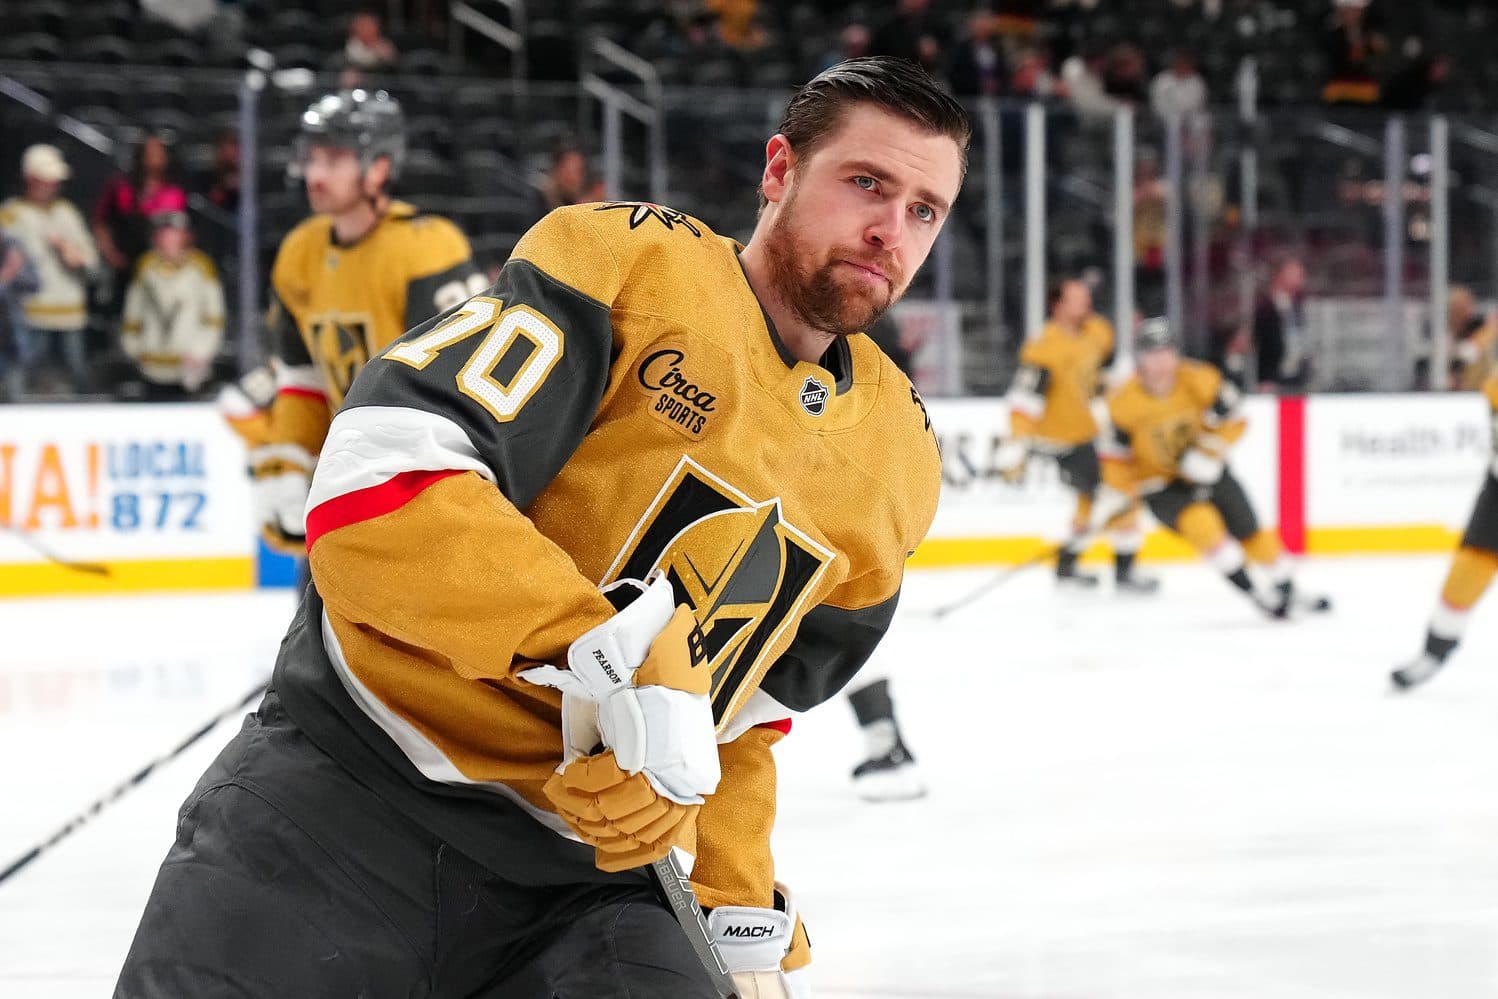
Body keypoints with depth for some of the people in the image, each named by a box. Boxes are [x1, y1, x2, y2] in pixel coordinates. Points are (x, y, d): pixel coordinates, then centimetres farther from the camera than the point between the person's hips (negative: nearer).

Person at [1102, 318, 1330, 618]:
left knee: (1249, 530, 6)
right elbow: (1115, 453, -7)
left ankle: (1288, 592, 25)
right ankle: (1253, 593, -20)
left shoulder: (1200, 380, -18)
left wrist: (1208, 451, -21)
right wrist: (1123, 494, -14)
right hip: (1160, 483, -3)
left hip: (1206, 470, 3)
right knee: (1201, 522, -27)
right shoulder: (1125, 402, -19)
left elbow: (1234, 420, -8)